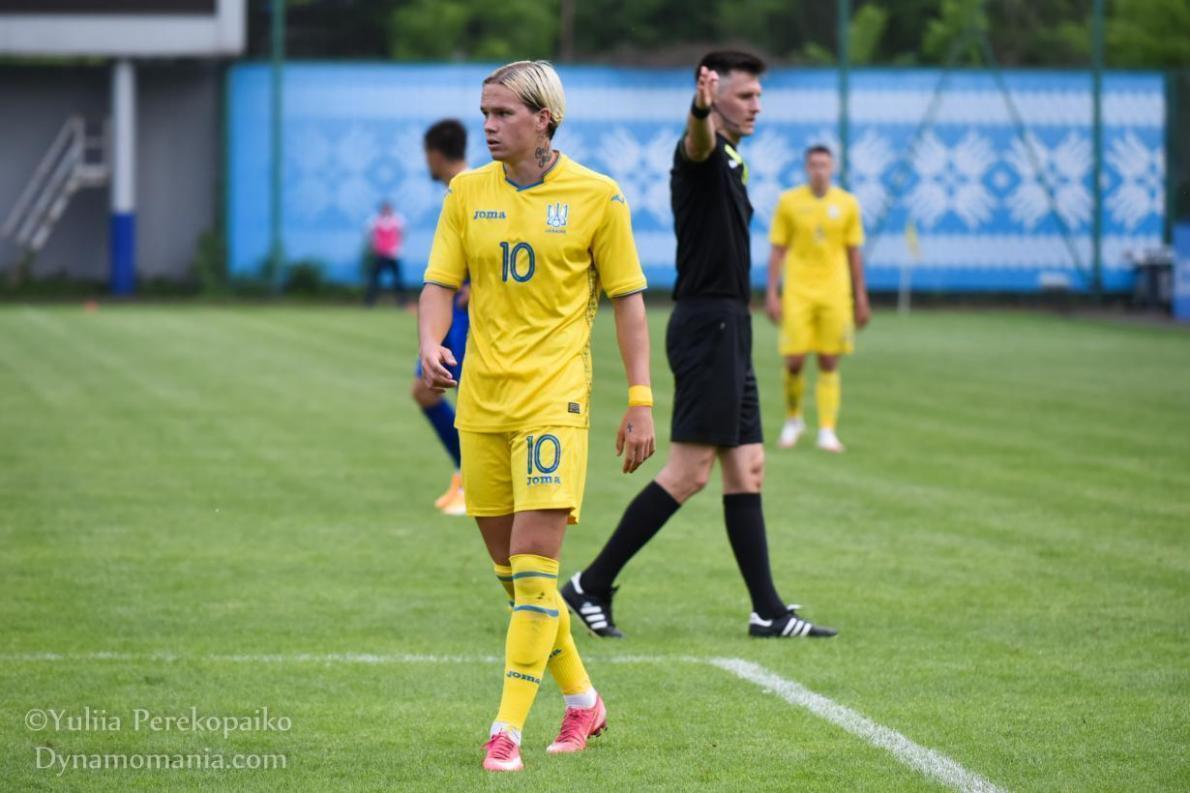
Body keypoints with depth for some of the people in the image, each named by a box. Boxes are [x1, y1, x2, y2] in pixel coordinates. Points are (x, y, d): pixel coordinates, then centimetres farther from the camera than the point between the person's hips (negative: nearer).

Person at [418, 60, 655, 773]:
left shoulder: (597, 196, -2)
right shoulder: (468, 192, 7)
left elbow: (628, 299, 2)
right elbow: (441, 284, 7)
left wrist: (641, 401, -2)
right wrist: (431, 345, -14)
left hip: (554, 399, -4)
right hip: (482, 397, 4)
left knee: (534, 564, -13)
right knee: (510, 566, 9)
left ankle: (508, 729, -10)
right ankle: (582, 699, 28)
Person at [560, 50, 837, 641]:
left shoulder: (730, 163, 19)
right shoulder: (702, 153, -11)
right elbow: (697, 140, -37)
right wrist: (701, 109, -59)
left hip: (727, 328, 10)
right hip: (707, 322, -10)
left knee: (746, 470, 8)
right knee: (688, 472, -10)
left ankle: (767, 611, 9)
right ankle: (591, 586, -6)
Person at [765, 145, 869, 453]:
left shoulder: (847, 204, 5)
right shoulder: (789, 202, 2)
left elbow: (854, 254, 10)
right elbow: (777, 251, 5)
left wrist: (861, 299, 8)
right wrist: (772, 294, -2)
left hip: (834, 293, 1)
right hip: (798, 292, -1)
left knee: (829, 363, -1)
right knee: (794, 361, -6)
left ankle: (827, 431, 1)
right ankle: (793, 420, 17)